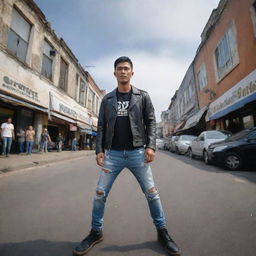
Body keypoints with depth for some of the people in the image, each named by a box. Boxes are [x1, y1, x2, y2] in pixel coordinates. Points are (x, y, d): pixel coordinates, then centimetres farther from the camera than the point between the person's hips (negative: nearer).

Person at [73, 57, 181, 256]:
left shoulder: (143, 96, 6)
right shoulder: (107, 99, 10)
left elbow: (151, 122, 2)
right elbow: (101, 127, 8)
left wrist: (151, 146, -11)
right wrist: (99, 150, -2)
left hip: (137, 152, -1)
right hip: (113, 154, 2)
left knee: (152, 193, 5)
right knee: (100, 194, 4)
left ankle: (162, 232, 28)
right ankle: (96, 232, 27)